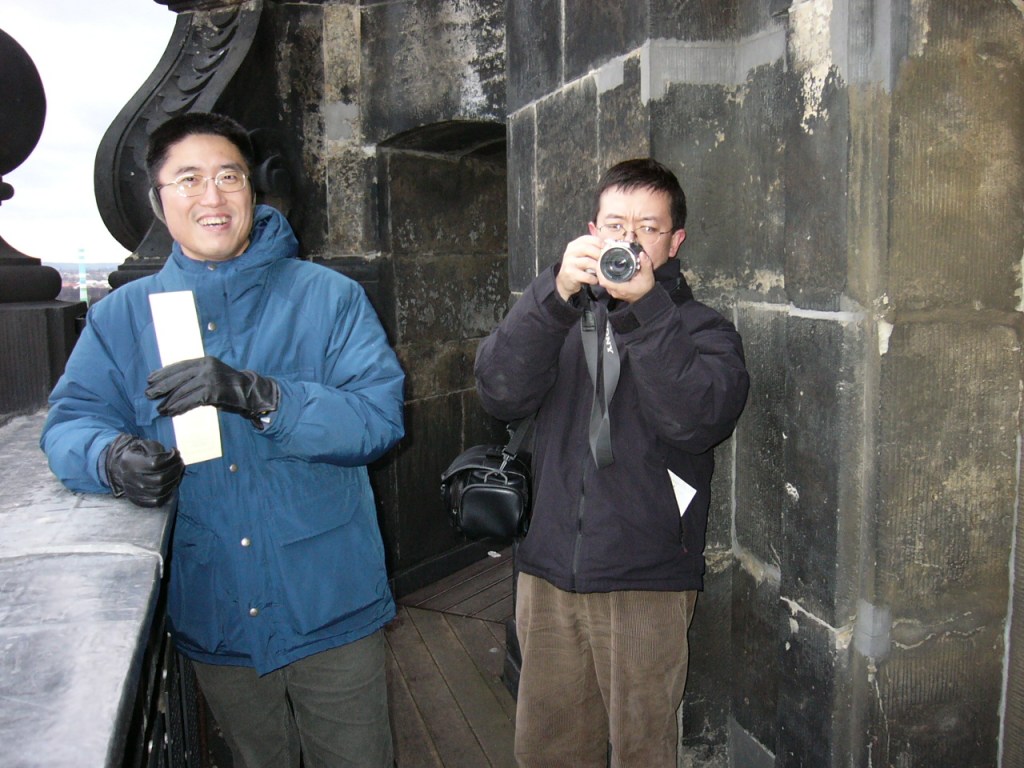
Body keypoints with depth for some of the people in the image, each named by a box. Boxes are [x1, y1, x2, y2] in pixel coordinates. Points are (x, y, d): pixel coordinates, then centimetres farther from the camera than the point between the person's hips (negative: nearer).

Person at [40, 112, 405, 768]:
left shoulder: (329, 296, -5)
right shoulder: (122, 315, 4)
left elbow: (380, 415, -16)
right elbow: (69, 424, -2)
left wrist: (257, 395, -31)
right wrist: (114, 458, -25)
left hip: (330, 612, -2)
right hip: (212, 621, 2)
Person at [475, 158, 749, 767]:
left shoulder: (703, 329, 1)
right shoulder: (560, 319, 9)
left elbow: (699, 420, -20)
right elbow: (501, 394, -10)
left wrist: (645, 307, -25)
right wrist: (556, 294, -22)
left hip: (648, 585, -2)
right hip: (548, 574, 3)